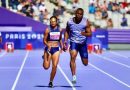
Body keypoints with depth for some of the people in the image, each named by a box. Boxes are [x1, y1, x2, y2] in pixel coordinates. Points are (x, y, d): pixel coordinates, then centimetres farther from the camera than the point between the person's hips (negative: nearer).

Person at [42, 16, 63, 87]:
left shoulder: (59, 30, 5)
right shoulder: (48, 30, -6)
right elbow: (44, 40, -5)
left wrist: (62, 46, 9)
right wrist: (48, 45, -23)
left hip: (56, 49, 2)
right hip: (48, 49, -2)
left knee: (54, 66, -7)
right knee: (46, 67, -4)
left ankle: (51, 81, 9)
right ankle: (44, 57, 32)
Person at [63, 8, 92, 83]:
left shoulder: (86, 22, -9)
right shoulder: (70, 22, -4)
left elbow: (90, 34, -10)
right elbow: (67, 32, 11)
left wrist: (84, 33, -32)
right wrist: (65, 41, -1)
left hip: (83, 43, 1)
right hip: (74, 42, -1)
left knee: (85, 63, 8)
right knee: (73, 57, -26)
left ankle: (83, 57, 48)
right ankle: (74, 77, -22)